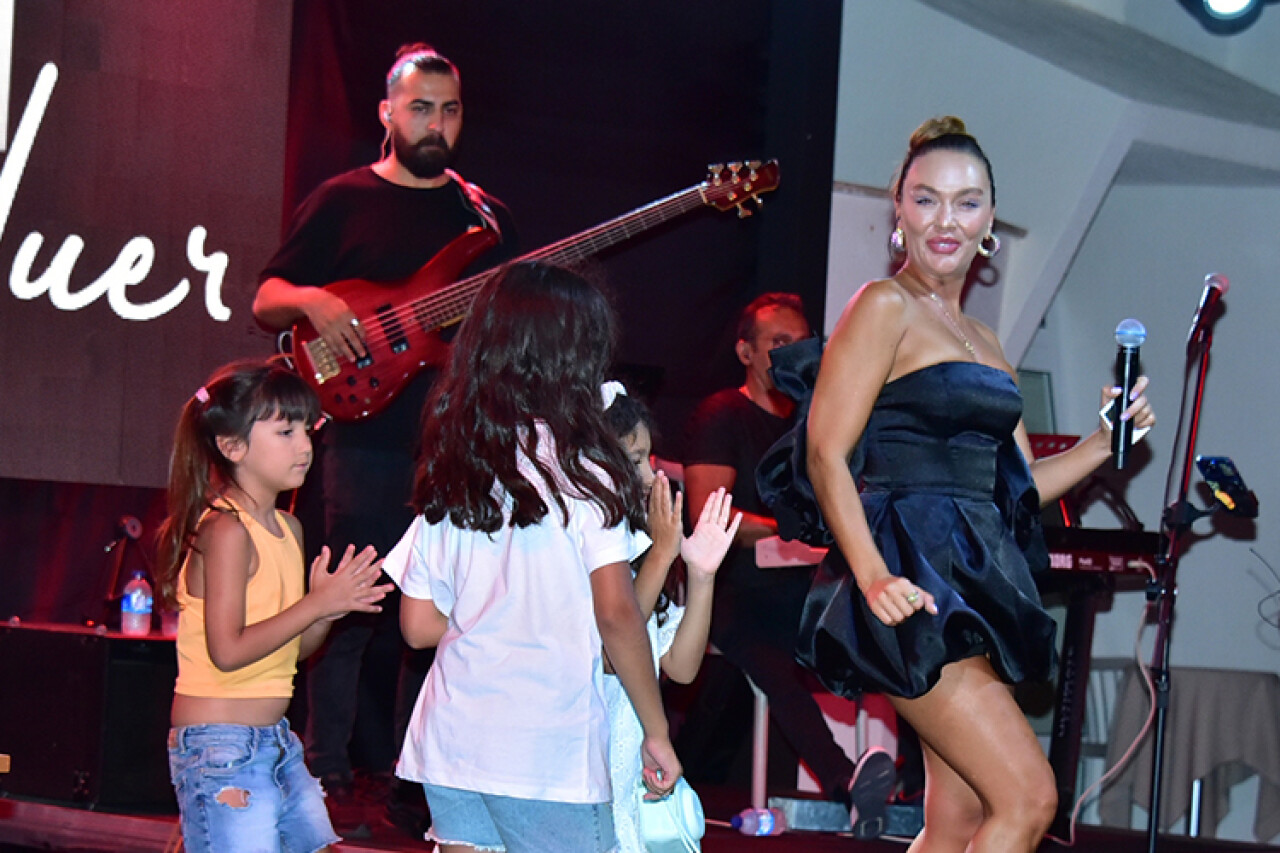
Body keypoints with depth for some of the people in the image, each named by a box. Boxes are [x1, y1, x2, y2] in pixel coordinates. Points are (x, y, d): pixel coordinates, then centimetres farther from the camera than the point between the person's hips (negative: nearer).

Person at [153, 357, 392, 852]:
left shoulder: (288, 528, 12)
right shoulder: (226, 529, -15)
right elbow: (228, 650, -22)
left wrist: (333, 606, -3)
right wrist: (318, 603, -17)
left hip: (276, 741, 9)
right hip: (220, 743, -9)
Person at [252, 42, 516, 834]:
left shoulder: (486, 213, 14)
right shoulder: (344, 201, 4)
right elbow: (267, 300, 4)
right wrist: (315, 302, -16)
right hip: (369, 442, -3)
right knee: (351, 607, -5)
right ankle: (329, 779, 3)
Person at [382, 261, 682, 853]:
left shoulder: (446, 473, 9)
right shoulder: (579, 466, -7)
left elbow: (418, 625, 10)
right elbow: (616, 612, -12)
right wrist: (657, 732, -5)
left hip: (451, 738, 5)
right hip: (549, 752, -5)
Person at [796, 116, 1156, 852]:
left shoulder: (986, 344, 21)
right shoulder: (886, 308, -3)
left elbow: (1019, 486, 22)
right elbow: (827, 454, -12)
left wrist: (1104, 442, 6)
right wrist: (872, 576, -25)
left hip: (975, 590, 8)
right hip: (917, 587, -8)